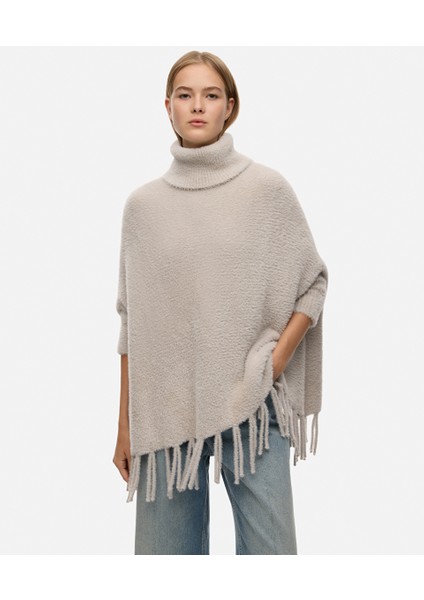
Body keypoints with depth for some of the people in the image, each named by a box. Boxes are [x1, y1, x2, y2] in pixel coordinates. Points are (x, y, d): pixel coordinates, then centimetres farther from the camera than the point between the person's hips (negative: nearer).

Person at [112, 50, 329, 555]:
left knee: (271, 549, 1)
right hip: (166, 410, 1)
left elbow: (313, 281, 7)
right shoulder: (143, 205, 5)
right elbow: (132, 323, 8)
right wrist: (125, 425, 7)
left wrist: (275, 361, -6)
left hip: (251, 405, -1)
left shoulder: (268, 189, 1)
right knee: (166, 550, 6)